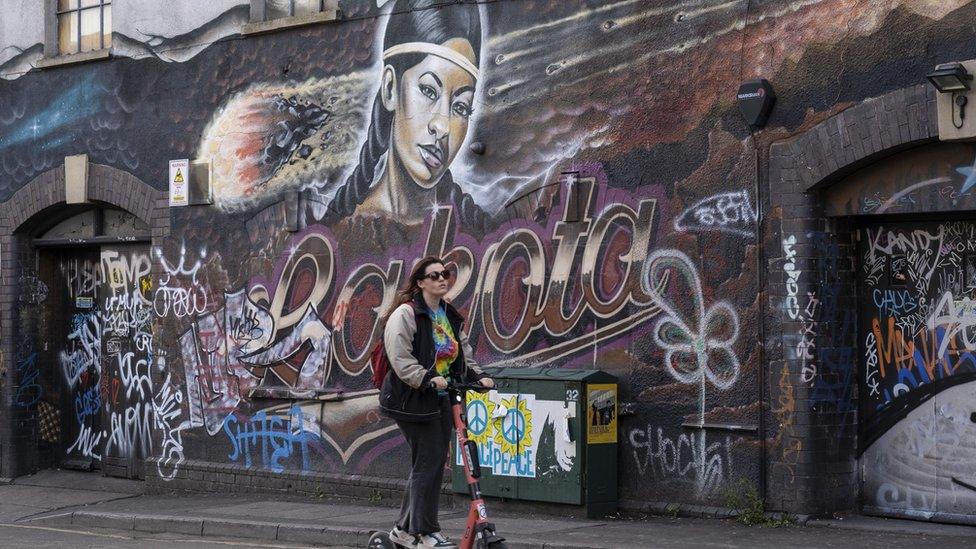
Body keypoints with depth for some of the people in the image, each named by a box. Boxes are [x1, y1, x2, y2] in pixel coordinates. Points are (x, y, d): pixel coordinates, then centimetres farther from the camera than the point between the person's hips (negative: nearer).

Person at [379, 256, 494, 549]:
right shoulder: (405, 313, -11)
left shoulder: (451, 316, 16)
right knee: (428, 462, -9)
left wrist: (478, 376, 5)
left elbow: (463, 354, 22)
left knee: (434, 463, 10)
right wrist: (427, 379, -27)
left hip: (442, 398, 9)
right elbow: (400, 358, -18)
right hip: (414, 400, -8)